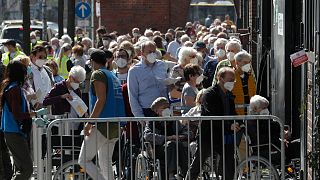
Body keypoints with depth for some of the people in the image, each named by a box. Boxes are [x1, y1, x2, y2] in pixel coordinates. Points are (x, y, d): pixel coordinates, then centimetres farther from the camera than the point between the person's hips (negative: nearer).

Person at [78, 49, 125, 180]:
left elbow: (101, 99, -16)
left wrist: (90, 122, -18)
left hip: (102, 124, -9)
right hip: (116, 126, 9)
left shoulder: (97, 74, -5)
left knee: (83, 160, -7)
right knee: (105, 163, 13)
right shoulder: (113, 76, 21)